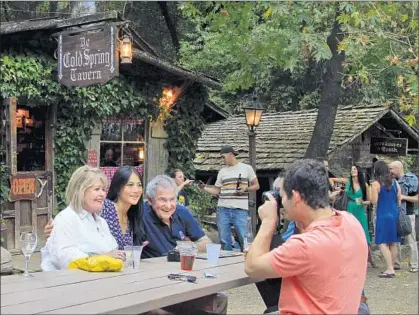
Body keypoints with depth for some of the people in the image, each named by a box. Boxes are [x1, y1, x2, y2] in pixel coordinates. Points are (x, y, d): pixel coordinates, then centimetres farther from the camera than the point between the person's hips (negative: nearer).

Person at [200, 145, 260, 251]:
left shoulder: (246, 168, 6)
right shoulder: (222, 171, 15)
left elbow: (256, 186, 8)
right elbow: (216, 191, 16)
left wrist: (246, 189, -10)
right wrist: (204, 187, 1)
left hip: (240, 209, -3)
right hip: (222, 209, 4)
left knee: (244, 238, -9)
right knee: (224, 240, 5)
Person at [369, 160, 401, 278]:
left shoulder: (376, 184, -10)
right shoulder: (395, 182, 6)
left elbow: (374, 201, -10)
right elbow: (399, 199, 11)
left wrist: (371, 190, 2)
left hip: (384, 215, -6)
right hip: (395, 214, 6)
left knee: (382, 243, -5)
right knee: (393, 243, 11)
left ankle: (390, 269, -12)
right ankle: (391, 268, 17)